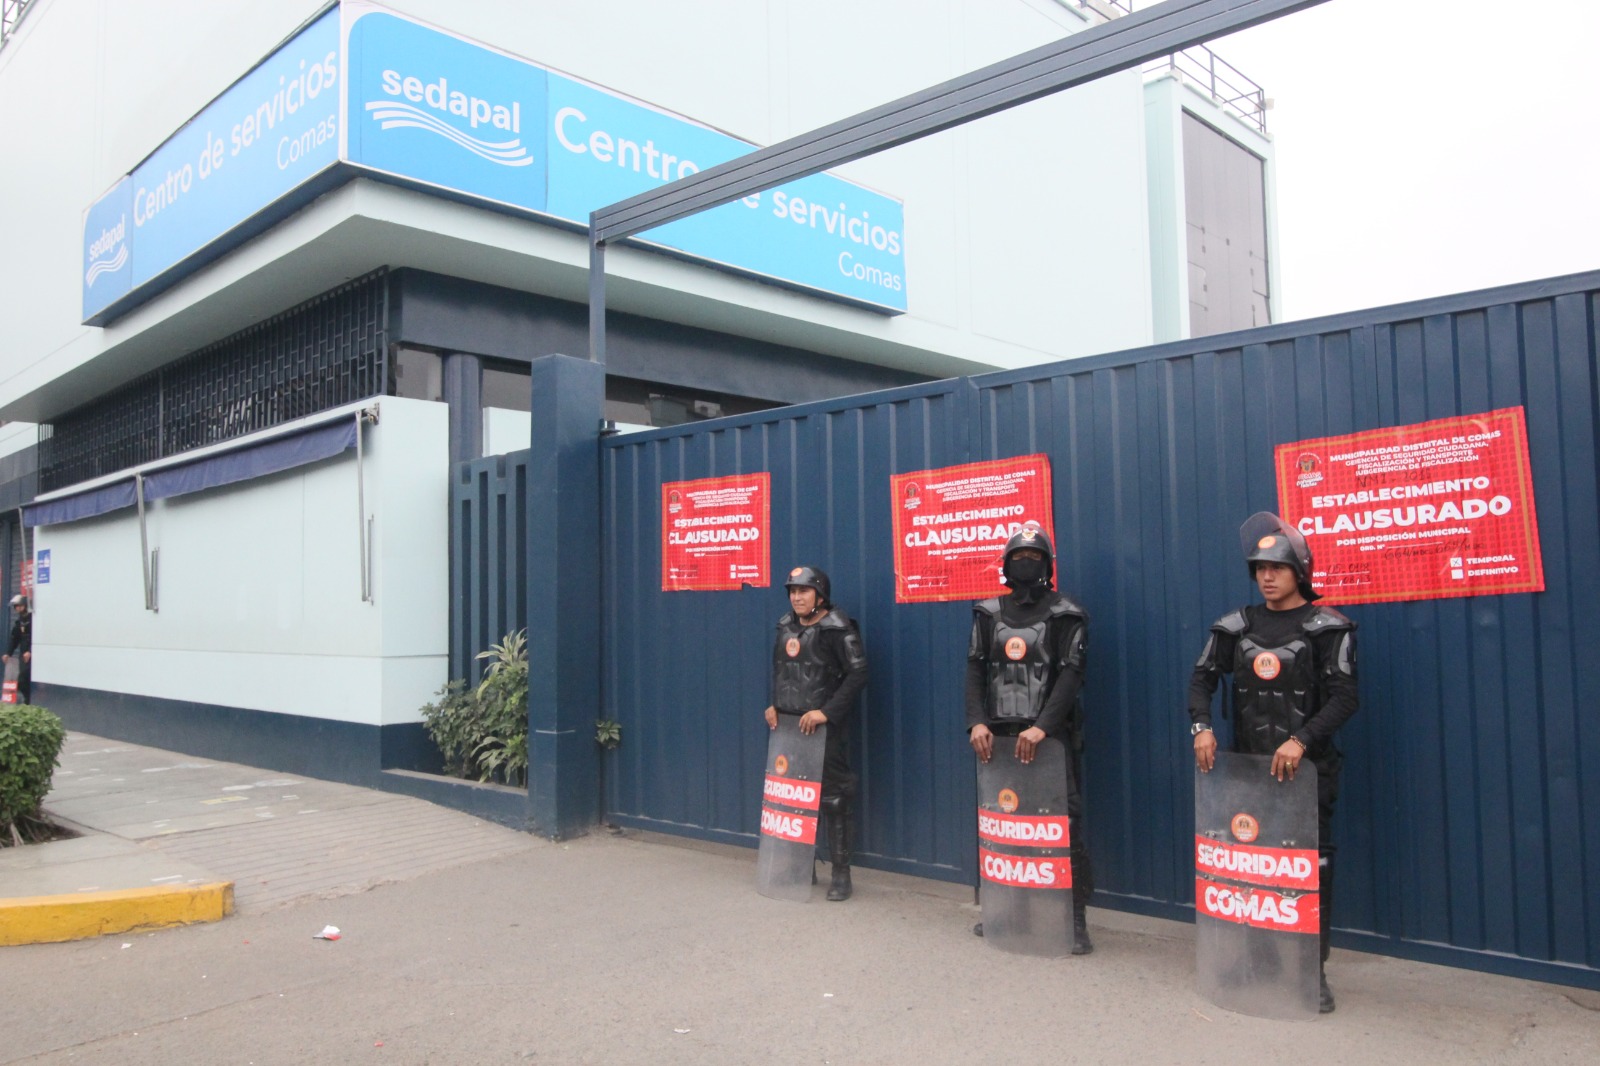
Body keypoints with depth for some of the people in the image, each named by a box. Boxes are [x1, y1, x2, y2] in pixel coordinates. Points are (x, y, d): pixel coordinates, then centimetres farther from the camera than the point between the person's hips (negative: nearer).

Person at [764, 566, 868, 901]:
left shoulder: (837, 629, -12)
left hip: (825, 727, -7)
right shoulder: (787, 628, 10)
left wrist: (827, 712, -20)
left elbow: (857, 675, -17)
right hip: (789, 726, 7)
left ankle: (841, 873, 10)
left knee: (833, 799, -1)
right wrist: (774, 705, 9)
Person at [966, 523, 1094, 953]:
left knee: (1065, 825, -5)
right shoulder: (989, 614, 9)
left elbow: (1071, 675, -10)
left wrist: (1041, 727, -22)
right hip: (999, 736, 4)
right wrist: (977, 722, -8)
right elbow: (975, 669, 6)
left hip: (1051, 736, -4)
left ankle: (1076, 920, 3)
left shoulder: (1065, 616, -2)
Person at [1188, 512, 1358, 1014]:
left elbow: (1345, 696, -11)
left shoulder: (1326, 628, -5)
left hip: (1306, 767, -4)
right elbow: (1203, 678, 9)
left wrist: (1301, 740, -22)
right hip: (1248, 765, 4)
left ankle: (1314, 970, 12)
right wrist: (1201, 727, -7)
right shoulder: (1238, 625, 7)